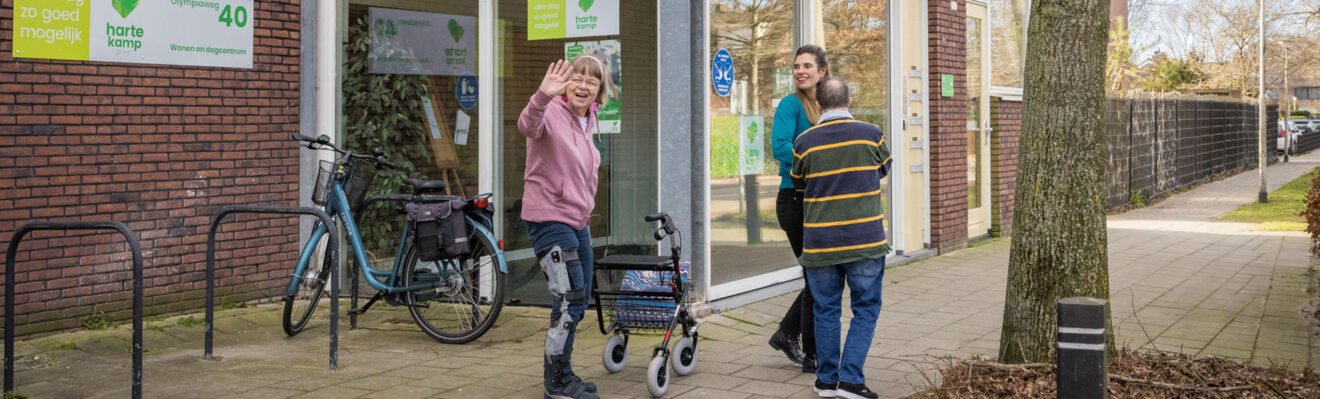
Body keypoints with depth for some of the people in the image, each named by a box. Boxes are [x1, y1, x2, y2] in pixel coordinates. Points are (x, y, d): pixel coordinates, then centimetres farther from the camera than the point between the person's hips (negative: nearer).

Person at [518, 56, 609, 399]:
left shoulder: (587, 121, 10)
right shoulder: (552, 114, -16)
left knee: (579, 302, 17)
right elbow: (528, 125, -41)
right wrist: (543, 95, -59)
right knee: (570, 300, -10)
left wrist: (585, 209, 15)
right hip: (549, 220, -9)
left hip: (577, 222, 9)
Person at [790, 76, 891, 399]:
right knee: (865, 310, 7)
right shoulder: (872, 135, -2)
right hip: (865, 241, -2)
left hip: (819, 243, 2)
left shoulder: (805, 142, 0)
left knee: (826, 311, 11)